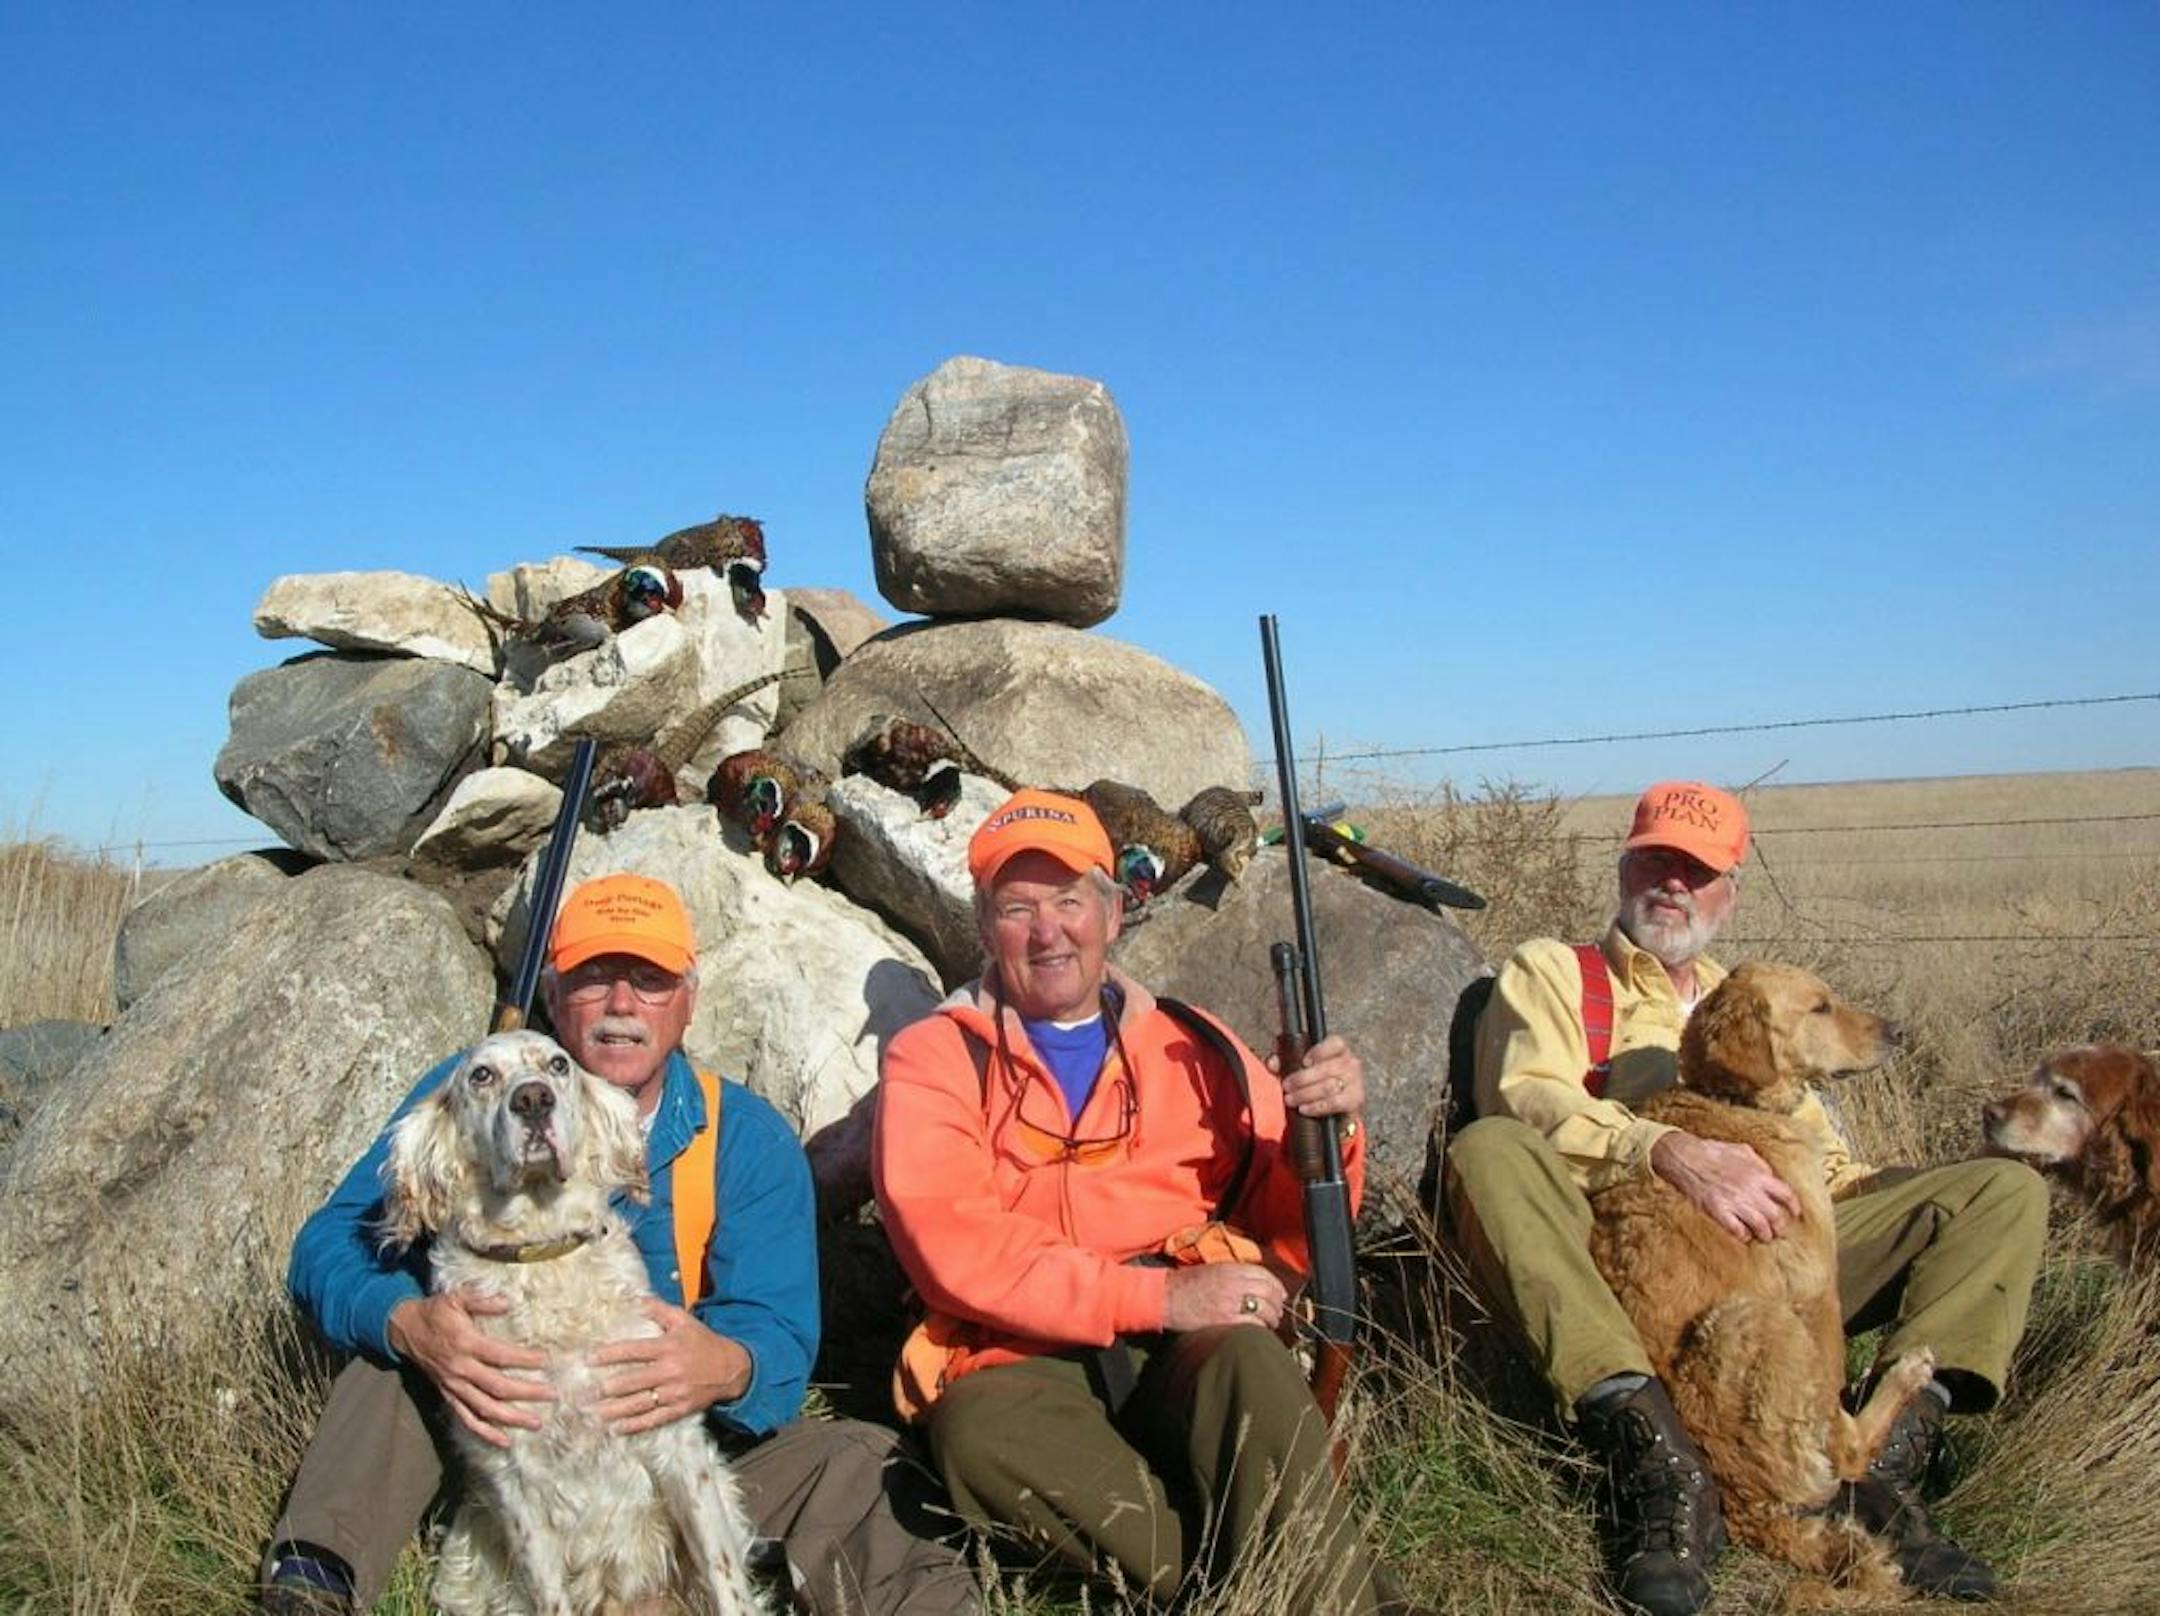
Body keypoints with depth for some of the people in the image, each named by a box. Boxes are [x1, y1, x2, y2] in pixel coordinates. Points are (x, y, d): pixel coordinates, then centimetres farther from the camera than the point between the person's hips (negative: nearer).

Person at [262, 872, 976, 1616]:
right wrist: (410, 1325, -37)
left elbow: (779, 1338, -13)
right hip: (493, 1434, 1)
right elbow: (329, 1244, -13)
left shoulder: (748, 1141, -5)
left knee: (858, 1469, -25)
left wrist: (725, 1367, -39)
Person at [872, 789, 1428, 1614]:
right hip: (1028, 1363, 0)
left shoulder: (1192, 1045, 13)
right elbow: (953, 1249, -10)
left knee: (1247, 1359, -33)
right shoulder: (933, 1058, 6)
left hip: (1194, 1349, 1)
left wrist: (1327, 1133, -10)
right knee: (976, 1427, -34)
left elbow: (1287, 1234, 12)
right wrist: (1157, 1294, -17)